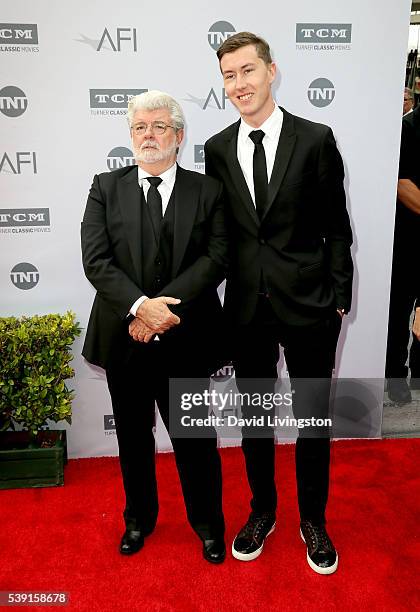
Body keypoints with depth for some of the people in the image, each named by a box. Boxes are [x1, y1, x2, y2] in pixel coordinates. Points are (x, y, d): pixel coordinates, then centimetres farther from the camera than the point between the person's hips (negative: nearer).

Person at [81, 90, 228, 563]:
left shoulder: (207, 191, 1)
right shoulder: (106, 188, 4)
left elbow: (216, 257, -10)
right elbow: (95, 259, -7)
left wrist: (167, 306, -21)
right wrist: (139, 306, -21)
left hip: (187, 339, -1)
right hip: (124, 338, 2)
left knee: (195, 437, 11)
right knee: (133, 436, 18)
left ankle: (208, 523, 35)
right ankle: (139, 519, 42)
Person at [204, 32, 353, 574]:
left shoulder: (315, 139, -5)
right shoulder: (217, 148, 4)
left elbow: (336, 225, -2)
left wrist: (339, 298, -4)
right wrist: (213, 300, 4)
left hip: (308, 305, -2)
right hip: (247, 307, 3)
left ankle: (313, 519, 35)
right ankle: (262, 511, 39)